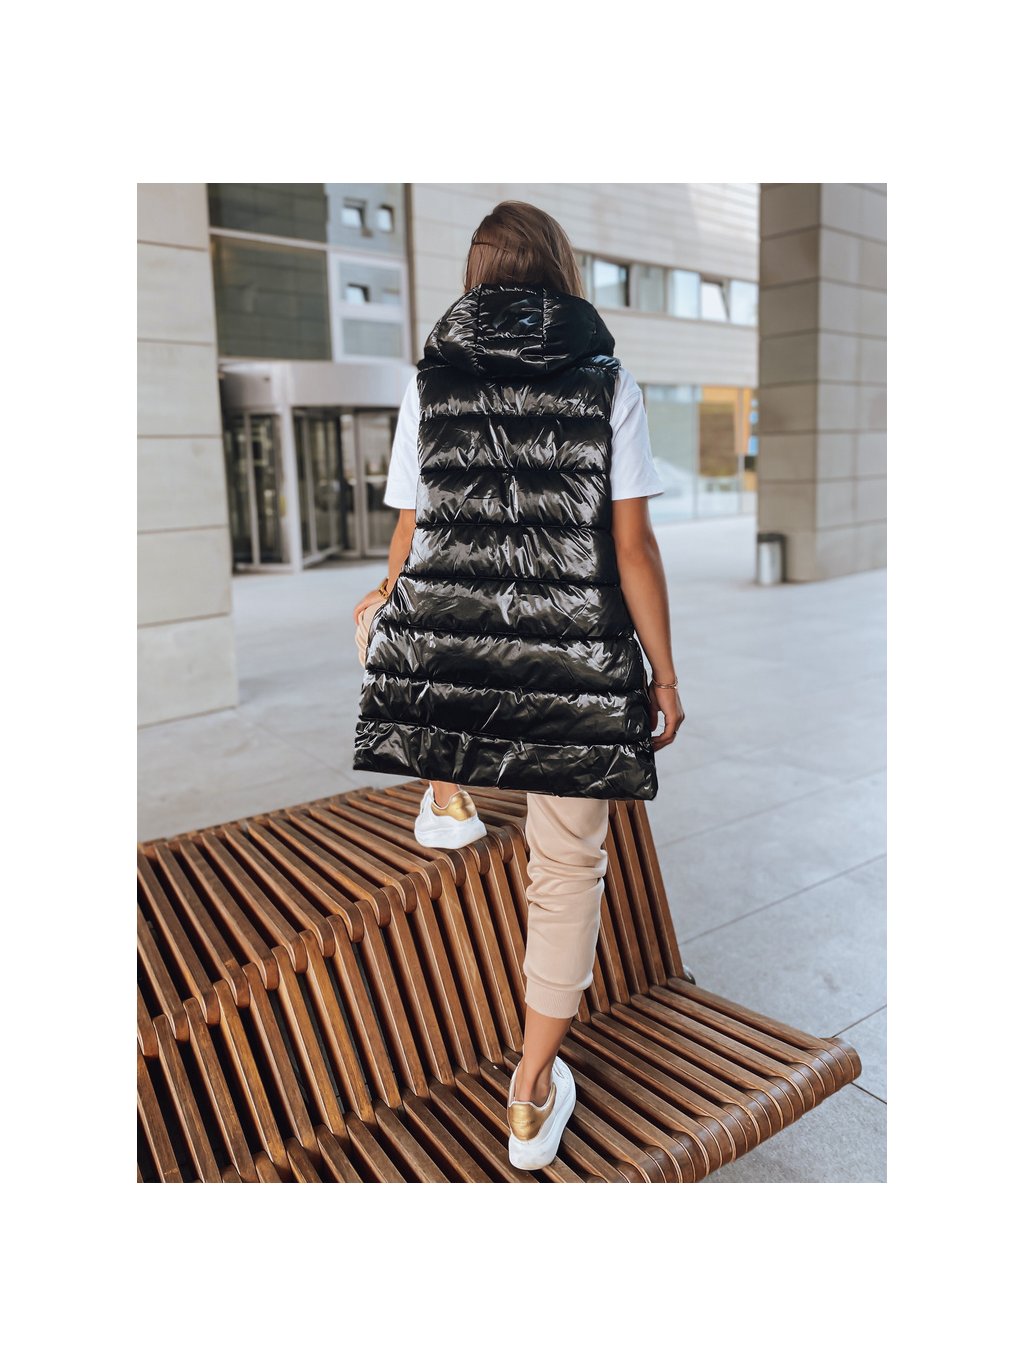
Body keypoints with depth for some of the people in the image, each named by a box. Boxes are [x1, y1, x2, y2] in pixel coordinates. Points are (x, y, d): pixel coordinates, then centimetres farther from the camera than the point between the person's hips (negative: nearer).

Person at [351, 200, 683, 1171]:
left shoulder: (430, 381, 5)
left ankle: (446, 799, 39)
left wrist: (389, 609, 27)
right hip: (572, 666, -1)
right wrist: (663, 673, 6)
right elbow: (633, 548, -4)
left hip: (444, 655, 2)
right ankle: (533, 1100, 24)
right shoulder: (608, 382, 0)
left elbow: (408, 540, 8)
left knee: (383, 615, 38)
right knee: (569, 866, 13)